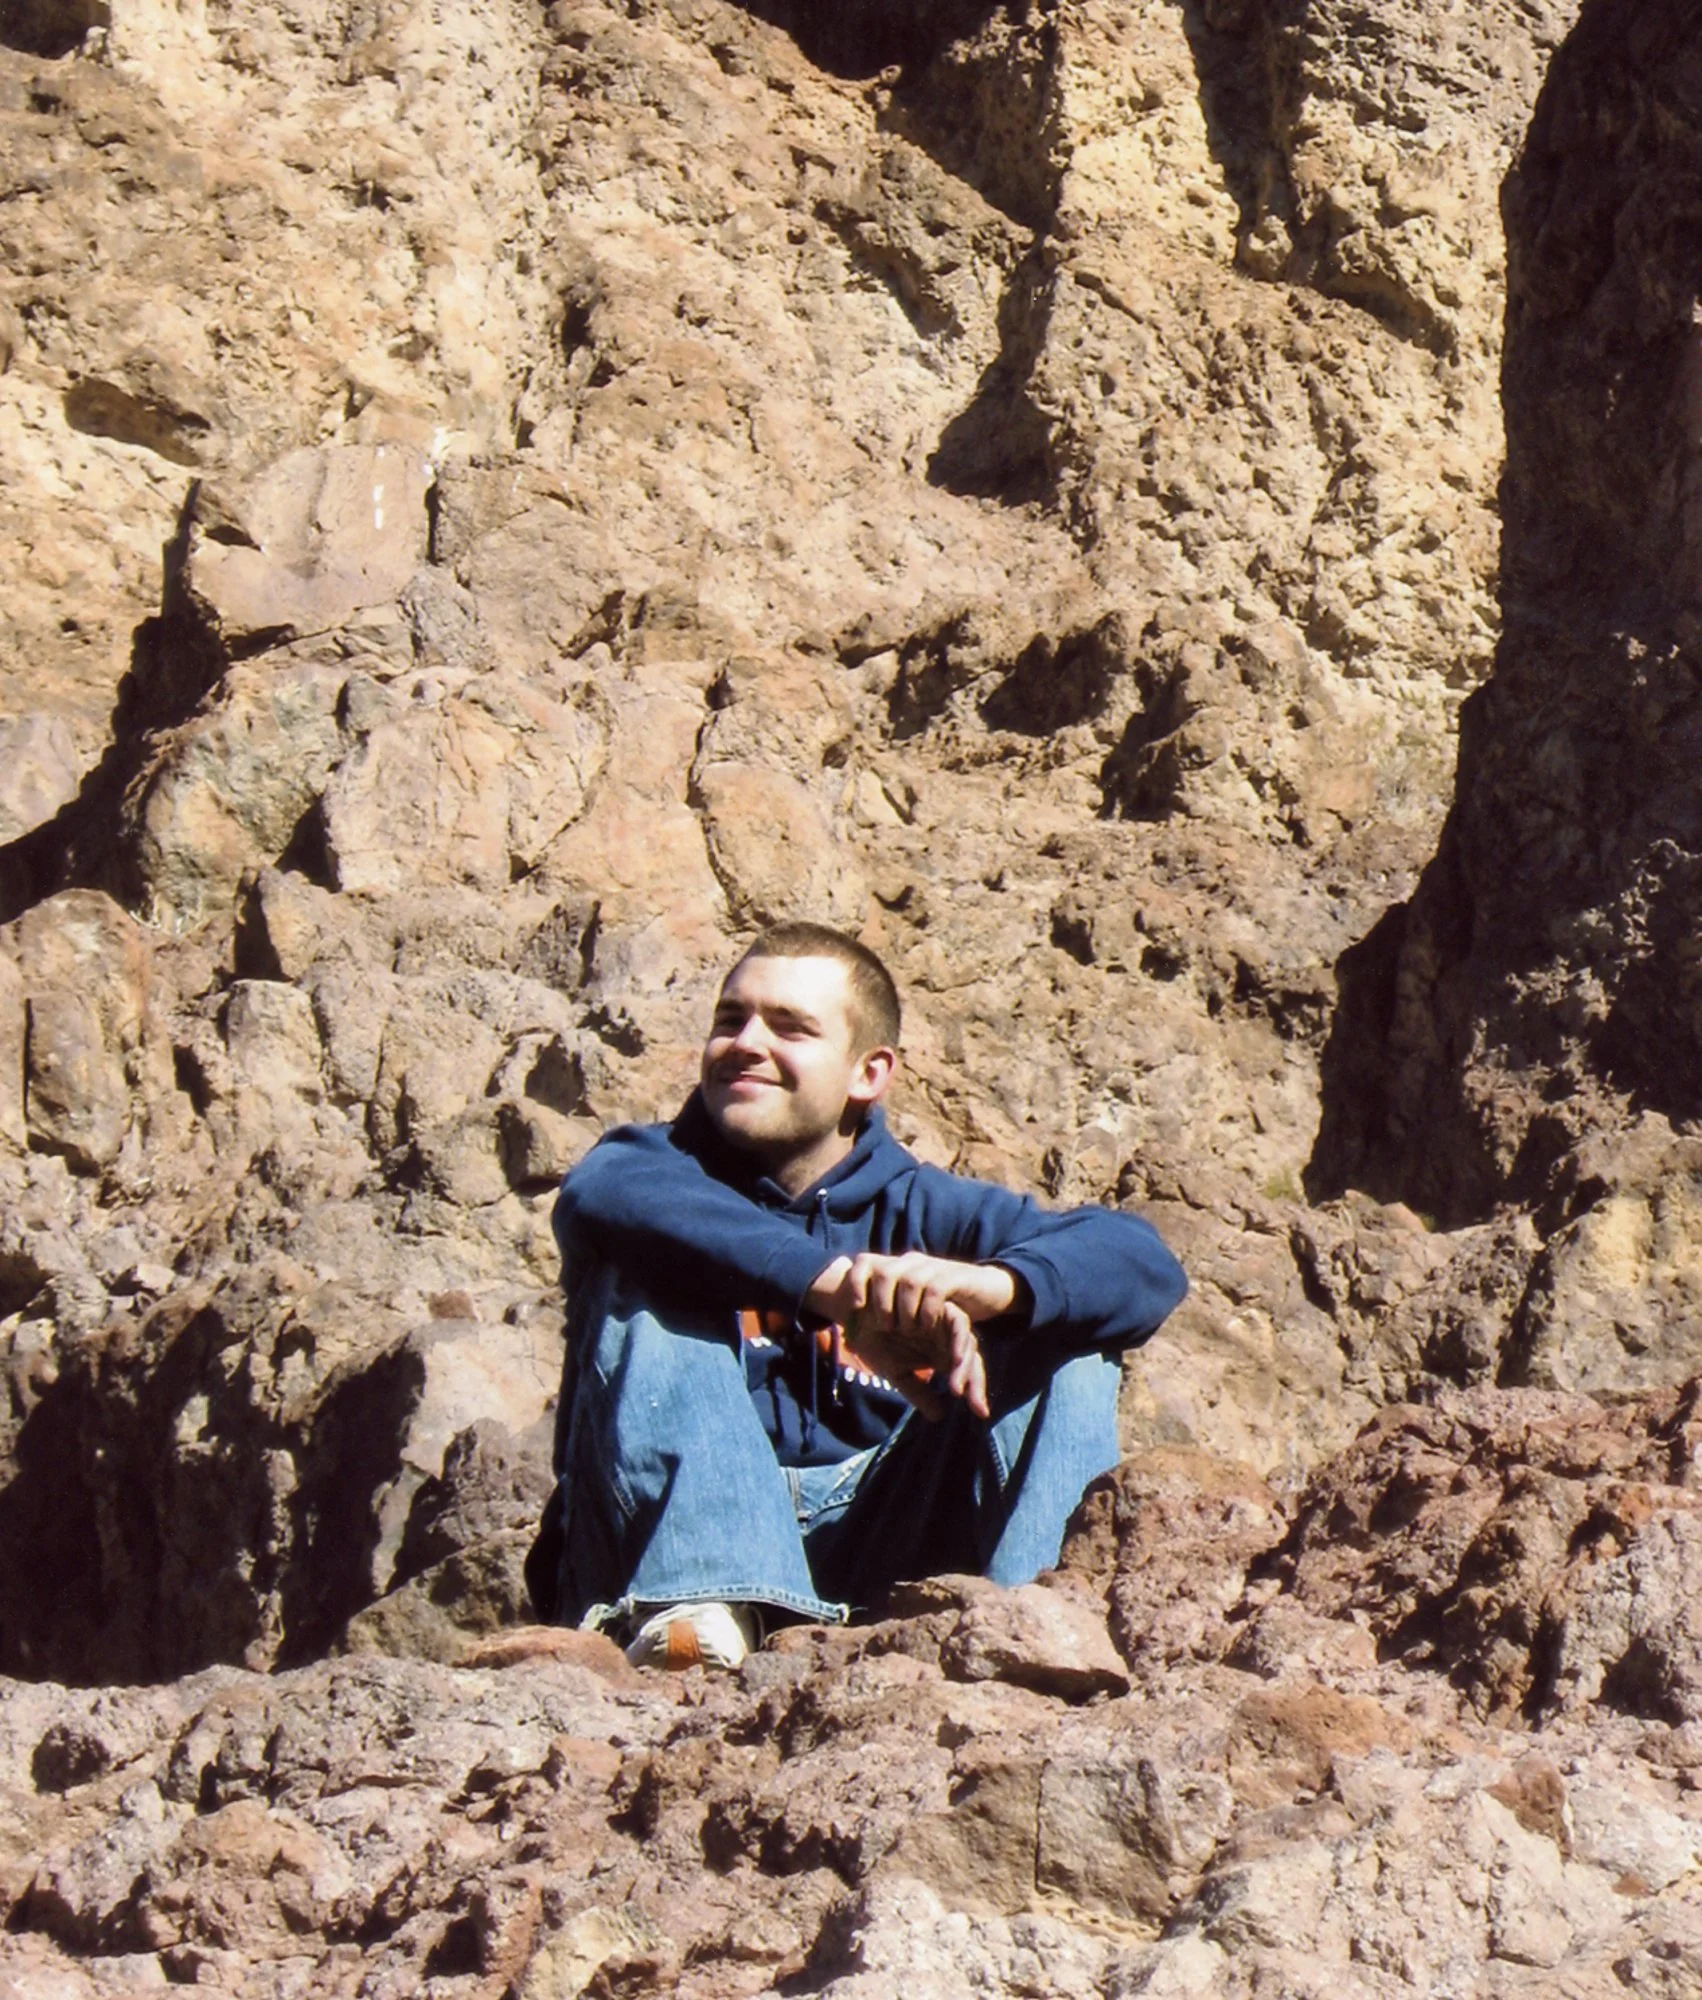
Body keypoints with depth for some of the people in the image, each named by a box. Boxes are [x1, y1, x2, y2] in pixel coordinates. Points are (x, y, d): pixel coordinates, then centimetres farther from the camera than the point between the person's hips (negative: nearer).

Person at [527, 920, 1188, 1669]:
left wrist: (990, 1285, -29)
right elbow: (601, 1194, -24)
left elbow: (1142, 1263, -6)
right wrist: (839, 1284, -36)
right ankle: (698, 1600, -39)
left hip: (868, 1546, 2)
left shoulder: (923, 1212, 10)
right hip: (674, 1538, -2)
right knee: (645, 1278, -20)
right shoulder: (663, 1162, 5)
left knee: (1068, 1342, -5)